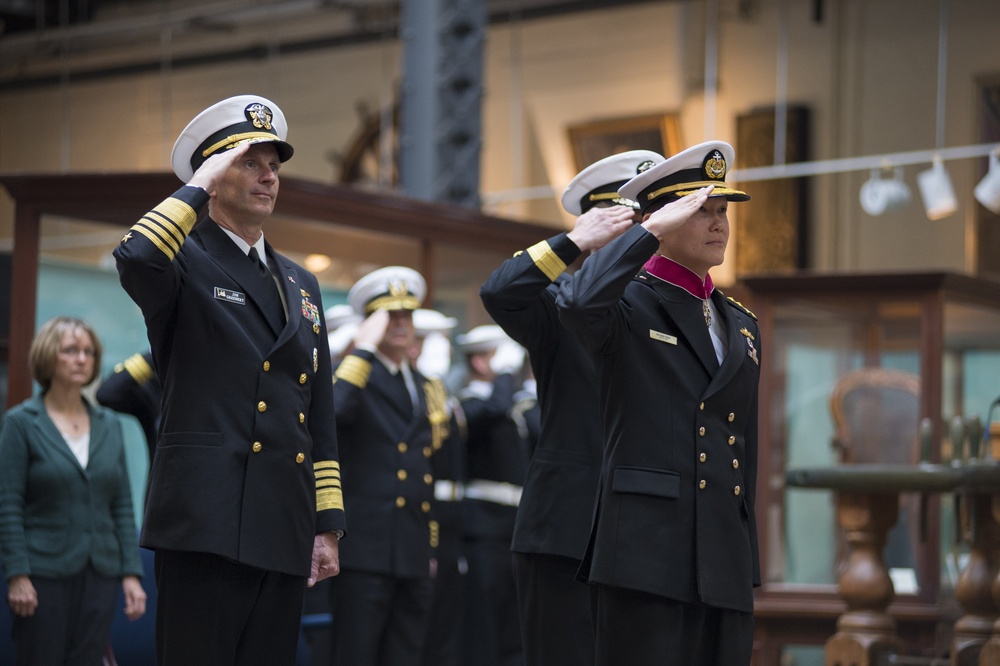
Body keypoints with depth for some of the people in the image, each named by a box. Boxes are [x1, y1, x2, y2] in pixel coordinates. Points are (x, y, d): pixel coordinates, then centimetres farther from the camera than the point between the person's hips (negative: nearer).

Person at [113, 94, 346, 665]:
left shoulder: (300, 285, 21)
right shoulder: (186, 259, 2)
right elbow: (135, 260, -25)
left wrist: (328, 527, 13)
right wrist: (199, 185, -11)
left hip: (286, 532, 6)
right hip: (208, 524, -6)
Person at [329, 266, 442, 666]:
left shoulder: (427, 390, 19)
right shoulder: (357, 375, -1)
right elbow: (331, 411, -26)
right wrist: (365, 349, -18)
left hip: (415, 558, 6)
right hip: (365, 553, -6)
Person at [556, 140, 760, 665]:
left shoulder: (742, 326, 20)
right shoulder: (630, 303, 0)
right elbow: (577, 303, -26)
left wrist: (747, 556, 18)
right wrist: (655, 229, -15)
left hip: (727, 564, 7)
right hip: (648, 556, -6)